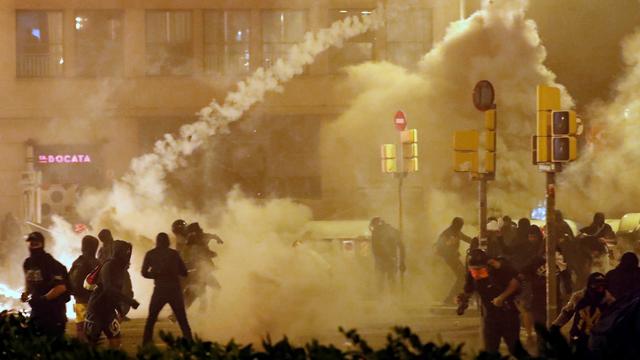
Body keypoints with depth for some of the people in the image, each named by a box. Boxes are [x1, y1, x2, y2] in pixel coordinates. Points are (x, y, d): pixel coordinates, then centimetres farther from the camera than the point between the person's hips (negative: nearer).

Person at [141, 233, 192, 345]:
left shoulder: (150, 254, 5)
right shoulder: (174, 254, 7)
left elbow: (144, 273, 1)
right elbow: (184, 273, 7)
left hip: (160, 289, -1)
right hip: (175, 289, 1)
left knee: (151, 319, 10)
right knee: (182, 320, 7)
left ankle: (146, 345, 2)